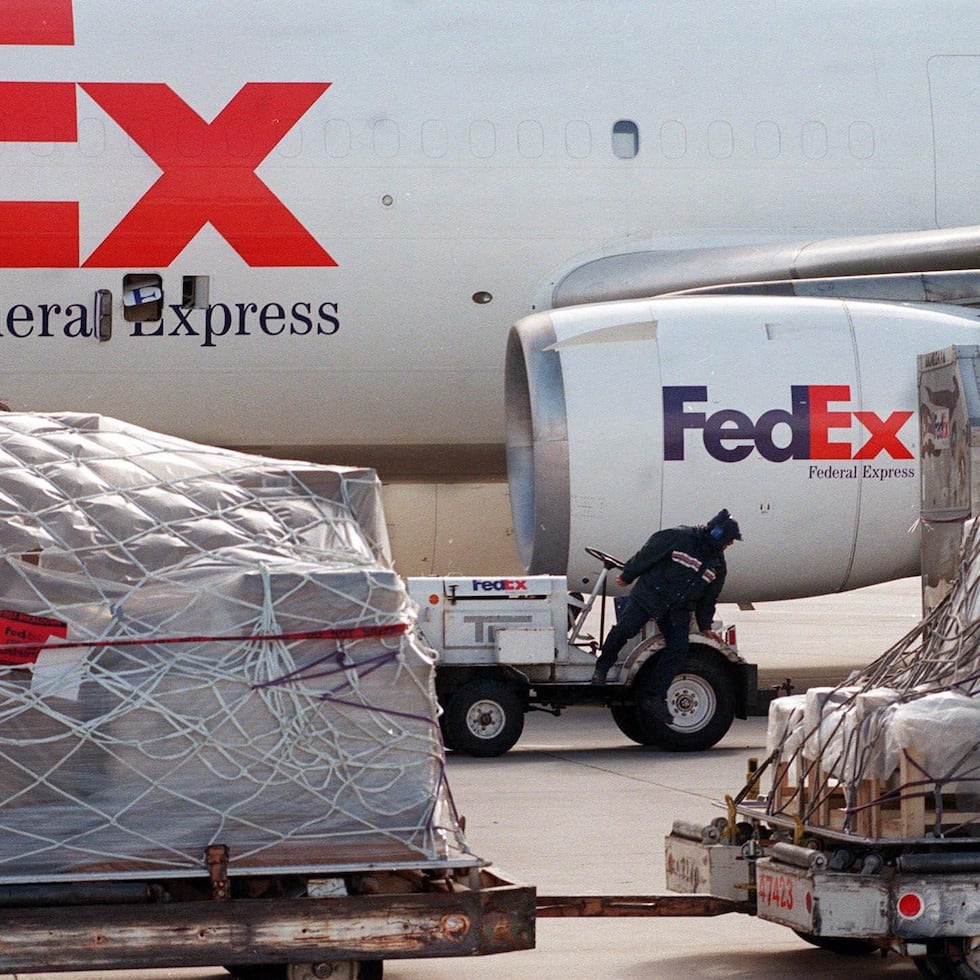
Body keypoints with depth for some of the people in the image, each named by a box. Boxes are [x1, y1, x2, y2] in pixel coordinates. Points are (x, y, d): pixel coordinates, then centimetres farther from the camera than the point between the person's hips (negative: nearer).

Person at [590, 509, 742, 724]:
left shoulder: (718, 564, 9)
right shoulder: (679, 538, -10)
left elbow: (708, 599, 20)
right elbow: (645, 557, -4)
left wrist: (705, 627, 22)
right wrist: (626, 577, 1)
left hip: (679, 609, 5)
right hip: (650, 594, -5)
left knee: (678, 648, -10)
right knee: (625, 628, -20)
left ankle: (657, 697, -5)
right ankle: (602, 669, 2)